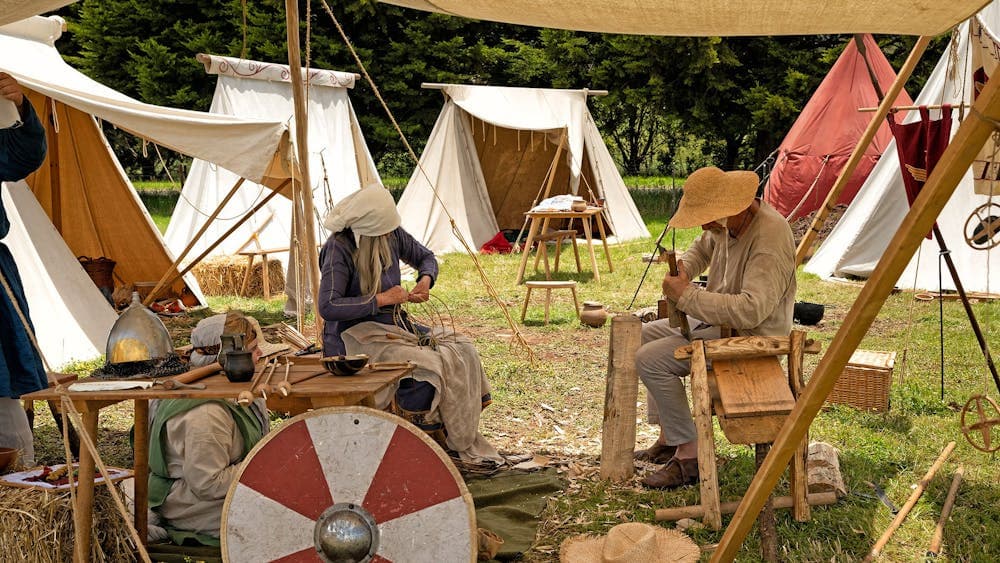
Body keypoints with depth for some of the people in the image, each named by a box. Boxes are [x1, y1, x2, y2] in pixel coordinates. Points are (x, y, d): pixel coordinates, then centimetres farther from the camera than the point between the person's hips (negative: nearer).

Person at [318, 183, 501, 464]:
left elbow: (426, 257, 21)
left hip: (394, 324, 8)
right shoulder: (339, 248, -18)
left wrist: (425, 280, -2)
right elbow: (328, 307, -27)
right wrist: (381, 299, -23)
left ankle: (464, 443, -4)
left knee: (462, 349, -10)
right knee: (426, 365, -30)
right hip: (354, 336, -8)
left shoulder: (391, 234, 3)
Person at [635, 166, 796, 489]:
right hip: (716, 321, 10)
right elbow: (703, 248, 25)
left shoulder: (769, 237, -29)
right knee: (644, 336, 16)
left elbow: (751, 309, -37)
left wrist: (688, 296, -29)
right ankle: (668, 437, 18)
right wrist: (683, 270, 2)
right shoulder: (726, 223, 1)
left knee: (650, 359, -20)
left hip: (752, 337, -10)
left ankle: (689, 455, -11)